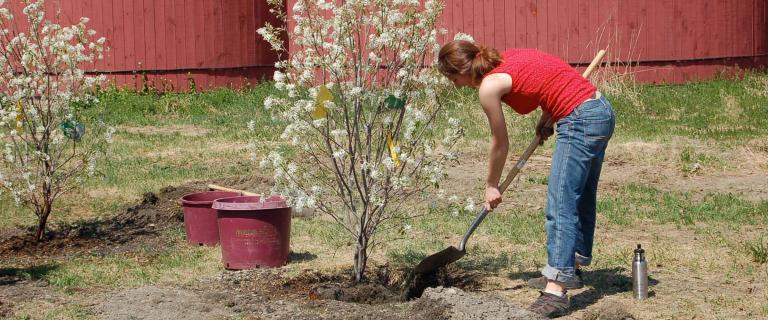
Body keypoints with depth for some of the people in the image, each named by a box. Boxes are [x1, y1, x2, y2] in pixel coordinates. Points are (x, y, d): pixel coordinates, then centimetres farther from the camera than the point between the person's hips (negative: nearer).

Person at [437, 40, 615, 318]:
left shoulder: (489, 86, -10)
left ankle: (556, 289, -16)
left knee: (560, 205, -11)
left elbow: (500, 143, 1)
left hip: (579, 121, -10)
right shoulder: (509, 56, 12)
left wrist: (491, 186, 15)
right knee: (581, 196, 20)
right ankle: (571, 268, 34)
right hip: (602, 110, 10)